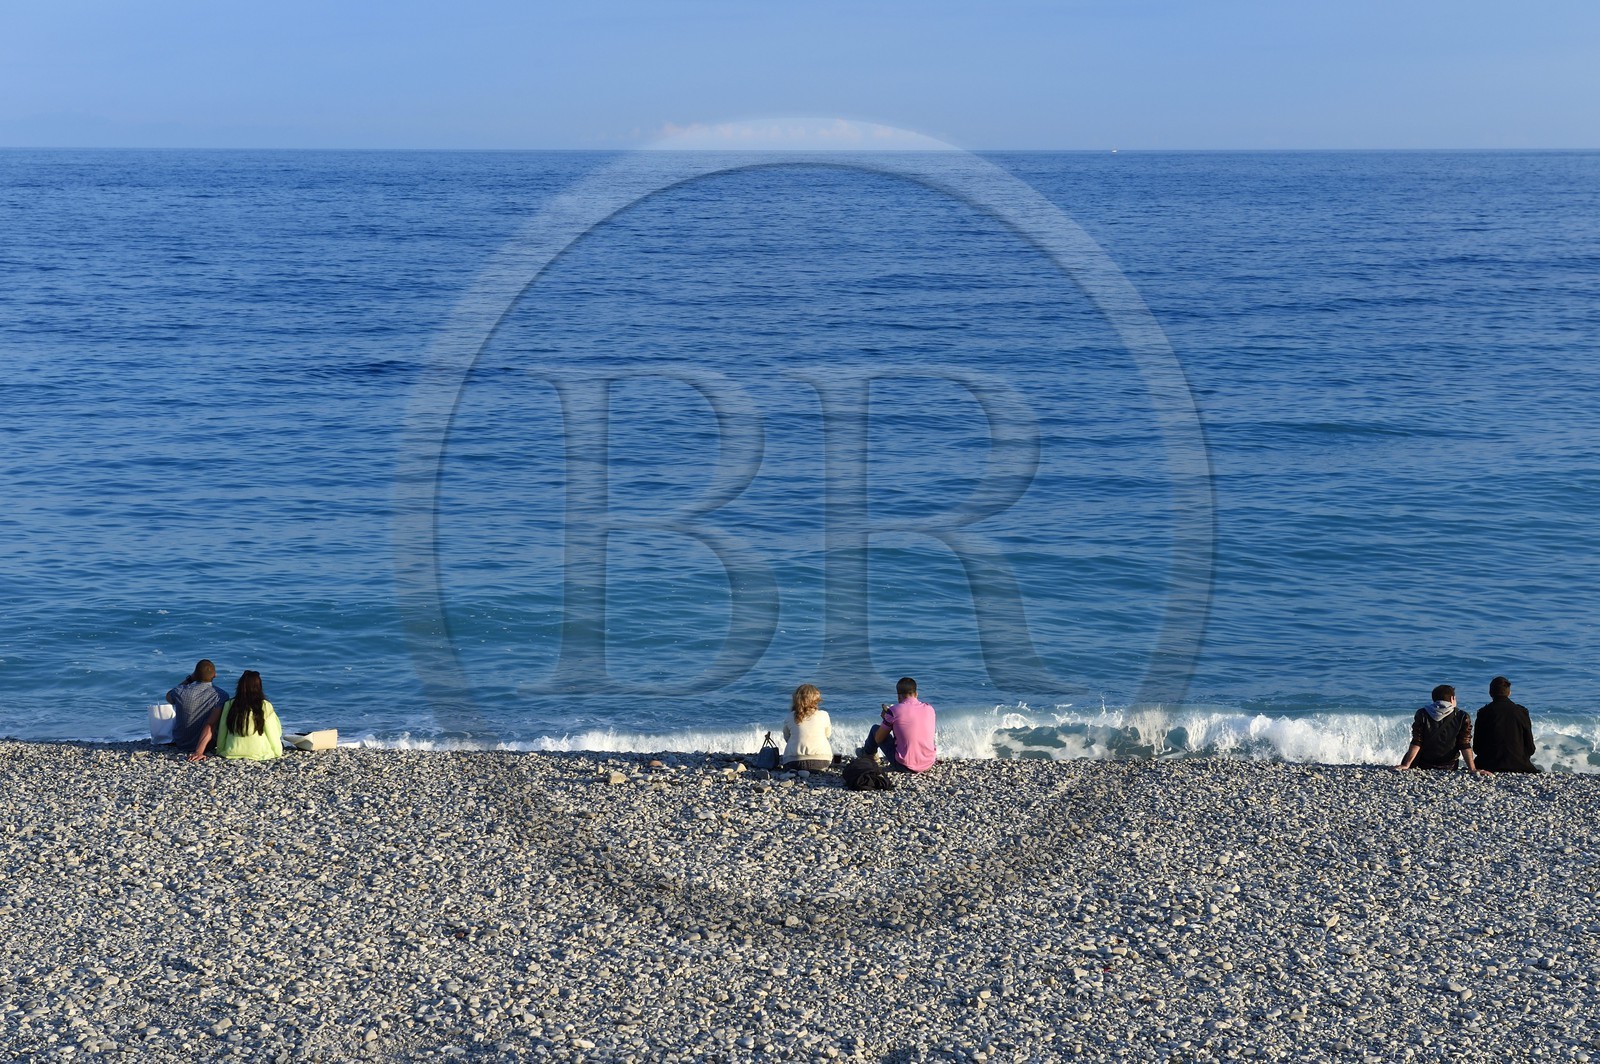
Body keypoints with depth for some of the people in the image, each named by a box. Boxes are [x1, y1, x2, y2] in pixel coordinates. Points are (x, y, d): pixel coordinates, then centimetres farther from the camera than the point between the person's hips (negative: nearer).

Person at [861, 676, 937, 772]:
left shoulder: (894, 710, -12)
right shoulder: (929, 709, 0)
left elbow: (878, 739, -2)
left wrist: (886, 717, 15)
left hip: (905, 767, -4)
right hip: (929, 765, 4)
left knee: (875, 728, 18)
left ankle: (868, 754, 47)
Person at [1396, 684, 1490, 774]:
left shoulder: (1422, 714, -9)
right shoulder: (1462, 718, -8)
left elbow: (1416, 743, -12)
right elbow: (1465, 746, -12)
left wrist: (1406, 765, -11)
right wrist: (1473, 769, -11)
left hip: (1422, 765, -1)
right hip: (1450, 768, 1)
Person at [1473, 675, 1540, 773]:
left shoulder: (1483, 713, -4)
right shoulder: (1522, 712, -1)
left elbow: (1476, 748, 2)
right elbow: (1530, 748, 3)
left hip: (1490, 766, -1)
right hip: (1518, 766, 1)